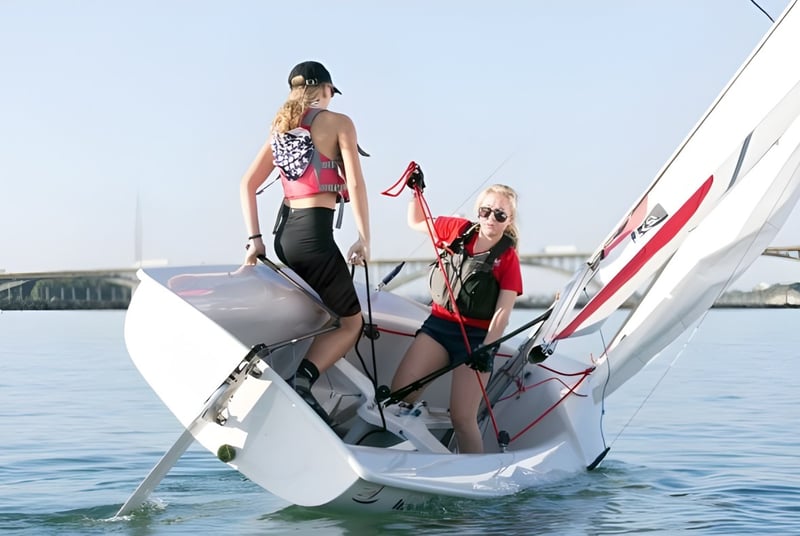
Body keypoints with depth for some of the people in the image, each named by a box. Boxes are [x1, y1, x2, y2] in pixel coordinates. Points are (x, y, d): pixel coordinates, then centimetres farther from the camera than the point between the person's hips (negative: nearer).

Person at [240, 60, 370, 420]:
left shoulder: (281, 128, 16)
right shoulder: (338, 122, -2)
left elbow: (247, 184, 11)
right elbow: (355, 183, -10)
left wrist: (255, 239, 8)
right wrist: (364, 239, -9)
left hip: (284, 233, 7)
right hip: (314, 232, -7)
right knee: (351, 322, 3)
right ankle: (301, 379, -19)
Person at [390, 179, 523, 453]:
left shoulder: (508, 258, -3)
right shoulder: (459, 229, 6)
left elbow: (503, 312, -11)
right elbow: (416, 222, 22)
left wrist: (486, 349, -22)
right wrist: (417, 191, 7)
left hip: (476, 336, -4)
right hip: (439, 323, 4)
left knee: (462, 418, -10)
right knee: (400, 391, -13)